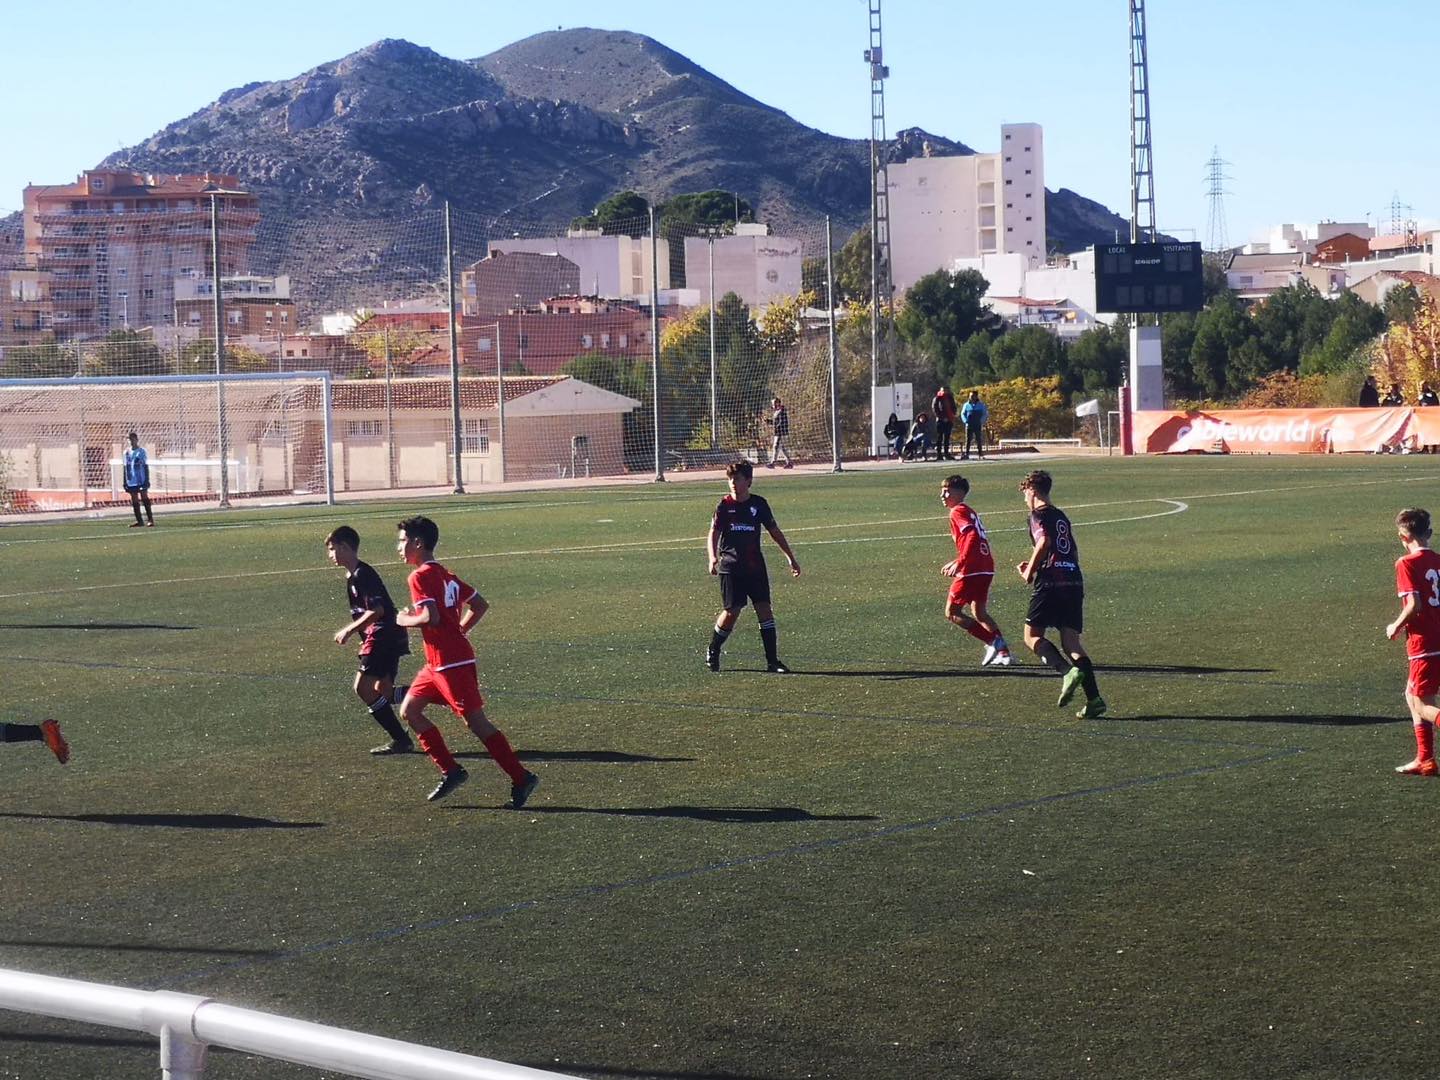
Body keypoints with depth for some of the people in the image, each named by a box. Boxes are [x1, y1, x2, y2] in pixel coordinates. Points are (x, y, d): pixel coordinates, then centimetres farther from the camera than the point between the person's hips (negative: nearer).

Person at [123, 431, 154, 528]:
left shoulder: (141, 451, 0)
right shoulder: (127, 452, 11)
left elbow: (146, 466, -2)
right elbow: (126, 468, 14)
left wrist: (147, 480, -8)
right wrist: (125, 482, 10)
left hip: (141, 480, -4)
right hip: (131, 481, 4)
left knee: (144, 497, -7)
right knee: (134, 501, 5)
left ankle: (151, 519, -5)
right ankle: (139, 521, 10)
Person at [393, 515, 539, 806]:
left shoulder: (420, 577, -12)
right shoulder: (444, 574, 16)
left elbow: (430, 617, -25)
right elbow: (480, 605, 18)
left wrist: (405, 620, -7)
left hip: (451, 663, -10)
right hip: (437, 663, 10)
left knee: (475, 721, -8)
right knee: (409, 710, 12)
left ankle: (521, 778, -6)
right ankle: (451, 770, 10)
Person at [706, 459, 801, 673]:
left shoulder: (759, 504, 5)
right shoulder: (724, 506, -1)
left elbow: (775, 532, 14)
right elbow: (713, 534, -3)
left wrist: (791, 558, 13)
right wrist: (712, 557, -22)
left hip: (756, 566, 2)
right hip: (731, 567, -2)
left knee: (765, 609, -6)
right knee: (732, 611, -5)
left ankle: (772, 661, -4)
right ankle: (713, 652, 18)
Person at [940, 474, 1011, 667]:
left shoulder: (957, 512, -8)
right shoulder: (969, 512, 20)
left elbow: (972, 537, -22)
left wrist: (959, 563, -24)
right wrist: (957, 562, 26)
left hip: (971, 571, -9)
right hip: (986, 568, 9)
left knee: (952, 612, -1)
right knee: (979, 613, 21)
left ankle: (993, 642, -11)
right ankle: (1003, 652, 16)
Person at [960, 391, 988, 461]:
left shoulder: (981, 405, 4)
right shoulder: (966, 405, 8)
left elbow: (985, 414, 5)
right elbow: (963, 414, 12)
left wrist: (981, 421, -9)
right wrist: (965, 421, -4)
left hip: (978, 426, -1)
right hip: (969, 425, 1)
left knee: (978, 440, 0)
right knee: (968, 440, -2)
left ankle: (980, 454, 3)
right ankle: (966, 454, -2)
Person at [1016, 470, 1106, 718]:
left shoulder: (1039, 515, 0)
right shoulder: (1061, 516, 23)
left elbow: (1044, 542, -18)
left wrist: (1030, 571, -5)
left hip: (1050, 582, -7)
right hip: (1074, 580, 7)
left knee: (1032, 635, 3)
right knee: (1071, 641, 5)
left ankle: (1068, 671, -22)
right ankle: (1094, 699, -9)